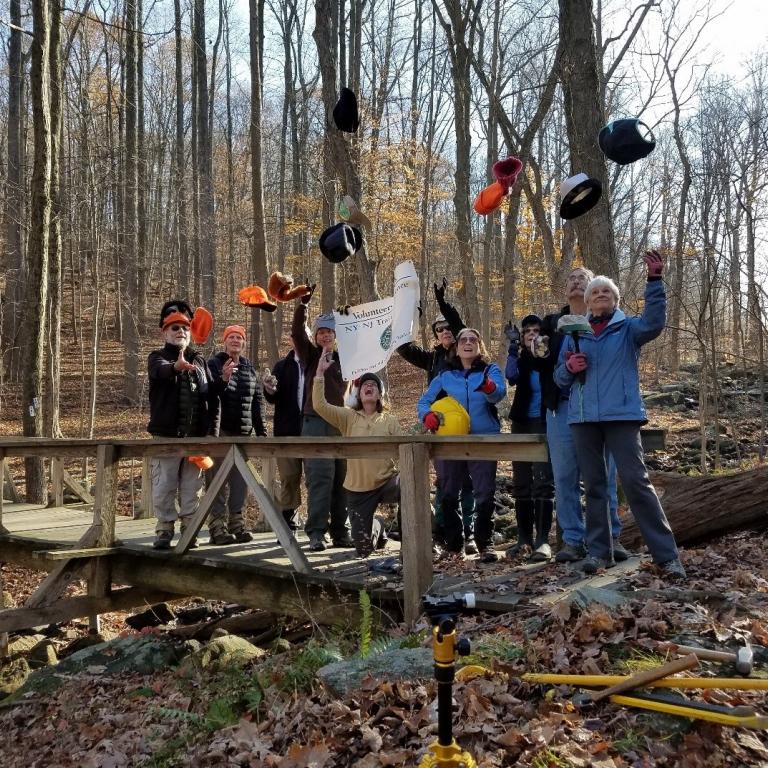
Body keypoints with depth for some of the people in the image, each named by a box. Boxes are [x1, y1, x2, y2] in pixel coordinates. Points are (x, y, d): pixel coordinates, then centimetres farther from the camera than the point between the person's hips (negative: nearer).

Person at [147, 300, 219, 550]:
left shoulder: (199, 361, 13)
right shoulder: (158, 358, 2)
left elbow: (212, 398, 10)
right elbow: (160, 370, -25)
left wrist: (213, 431, 0)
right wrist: (176, 366, -49)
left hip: (196, 436, 3)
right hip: (167, 435, -3)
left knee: (192, 488, 8)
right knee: (164, 487, -1)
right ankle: (164, 530, 9)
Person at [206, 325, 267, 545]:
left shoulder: (250, 369, 14)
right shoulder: (214, 364, 0)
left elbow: (258, 402, 16)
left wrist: (261, 431, 12)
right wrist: (223, 379, -28)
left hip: (243, 432, 5)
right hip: (221, 431, -5)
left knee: (240, 481, 6)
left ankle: (236, 524, 13)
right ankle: (217, 527, -3)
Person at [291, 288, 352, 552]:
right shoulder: (310, 355, 8)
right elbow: (297, 332, -8)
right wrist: (303, 303, -17)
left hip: (341, 423, 4)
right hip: (316, 423, -3)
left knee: (342, 479, 5)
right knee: (319, 478, -10)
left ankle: (340, 532, 12)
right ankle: (316, 532, -6)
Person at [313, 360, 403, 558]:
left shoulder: (390, 421, 2)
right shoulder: (348, 417, 0)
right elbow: (319, 405, -14)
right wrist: (320, 373, -19)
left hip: (386, 482, -1)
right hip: (358, 489, 1)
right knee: (363, 549, 6)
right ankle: (377, 527, 43)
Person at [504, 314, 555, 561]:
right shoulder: (522, 357, 9)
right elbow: (511, 376, -12)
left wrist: (539, 354, -26)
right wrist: (512, 353, -27)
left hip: (544, 422, -4)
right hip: (522, 422, 4)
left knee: (543, 481, -9)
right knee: (521, 481, 7)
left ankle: (542, 540, -7)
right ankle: (524, 537, 16)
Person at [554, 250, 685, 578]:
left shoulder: (628, 328, 7)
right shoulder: (574, 334, 15)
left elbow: (654, 322, -16)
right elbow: (560, 378, 16)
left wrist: (654, 280, -24)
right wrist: (569, 368, -7)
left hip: (621, 416, -3)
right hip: (583, 418, 3)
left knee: (636, 481, -9)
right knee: (593, 485, 7)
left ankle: (667, 554, -3)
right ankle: (599, 551, 15)